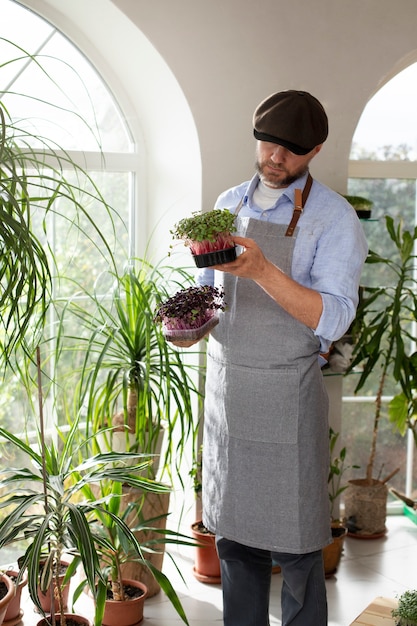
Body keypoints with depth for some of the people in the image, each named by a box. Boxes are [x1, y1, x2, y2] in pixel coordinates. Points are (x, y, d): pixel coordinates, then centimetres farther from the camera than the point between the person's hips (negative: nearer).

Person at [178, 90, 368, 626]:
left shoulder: (333, 219, -8)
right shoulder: (227, 204, 10)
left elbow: (332, 320, -17)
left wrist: (262, 270, -29)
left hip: (286, 394, -5)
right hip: (224, 384, 6)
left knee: (294, 544, 4)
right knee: (233, 538, 16)